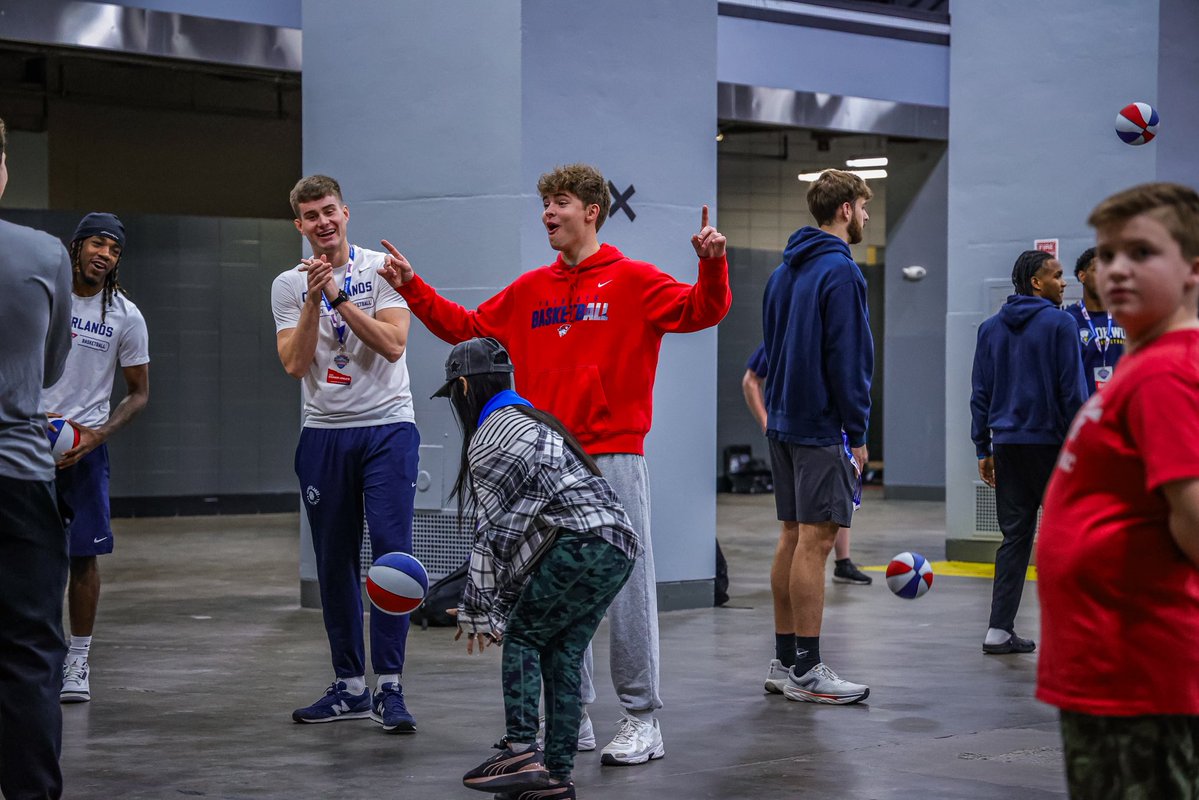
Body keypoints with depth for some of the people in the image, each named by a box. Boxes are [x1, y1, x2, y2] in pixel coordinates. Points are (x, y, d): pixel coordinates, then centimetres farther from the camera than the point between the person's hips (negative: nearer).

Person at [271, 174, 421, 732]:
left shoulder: (381, 269, 0)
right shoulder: (289, 285, 7)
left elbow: (393, 343, -12)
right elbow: (295, 364, -4)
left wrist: (338, 295, -15)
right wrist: (315, 298, -13)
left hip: (387, 428, -3)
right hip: (323, 434, 3)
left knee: (391, 551, -10)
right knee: (335, 561, 6)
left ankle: (389, 687, -7)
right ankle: (350, 685, 15)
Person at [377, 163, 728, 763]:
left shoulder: (633, 281, -1)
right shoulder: (530, 290, 14)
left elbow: (700, 312, -12)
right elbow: (466, 326, 20)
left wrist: (711, 265, -29)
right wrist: (412, 288, 13)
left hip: (613, 460, -6)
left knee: (626, 588, -4)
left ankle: (641, 722, 3)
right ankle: (571, 719, 18)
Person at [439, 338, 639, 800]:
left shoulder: (490, 442, -3)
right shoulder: (532, 421, 27)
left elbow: (495, 532, -5)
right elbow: (519, 528, 27)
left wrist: (477, 610, 2)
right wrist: (495, 606, 25)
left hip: (582, 545, -9)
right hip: (620, 545, 9)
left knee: (522, 636, -1)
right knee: (562, 653, 9)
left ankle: (521, 752, -12)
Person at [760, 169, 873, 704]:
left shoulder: (784, 272, 15)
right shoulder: (840, 272, -13)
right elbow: (847, 358, -17)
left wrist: (780, 408, 21)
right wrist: (857, 433, -12)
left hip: (783, 421, 9)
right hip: (823, 426, -9)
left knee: (792, 537, 11)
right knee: (815, 540, -8)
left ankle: (784, 661, 14)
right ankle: (806, 672, -7)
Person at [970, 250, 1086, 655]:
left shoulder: (991, 328, 11)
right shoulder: (1059, 323, -7)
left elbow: (980, 393, 12)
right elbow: (1072, 391, -11)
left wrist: (983, 450, 15)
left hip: (1007, 444, 5)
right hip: (1049, 441, -5)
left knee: (1015, 536, 7)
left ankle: (999, 630, 1)